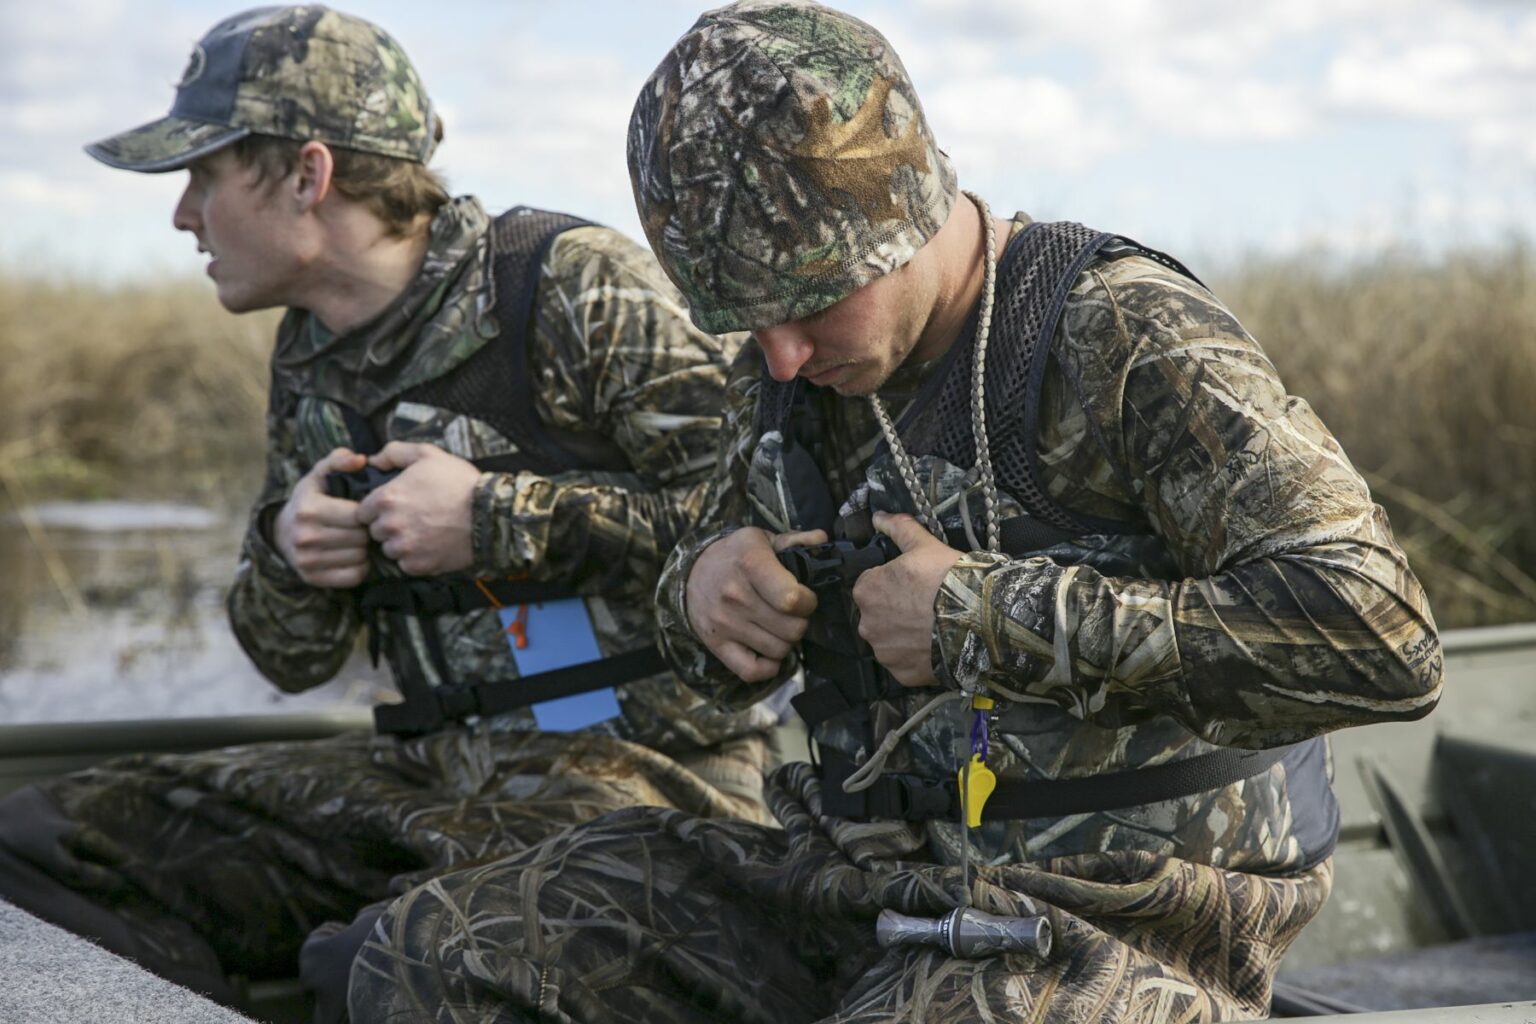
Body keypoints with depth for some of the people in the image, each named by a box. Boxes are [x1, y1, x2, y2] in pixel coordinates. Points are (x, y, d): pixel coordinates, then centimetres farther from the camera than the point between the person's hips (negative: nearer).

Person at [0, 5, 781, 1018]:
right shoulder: (310, 359, 14)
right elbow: (294, 659, 21)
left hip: (649, 761, -7)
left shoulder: (580, 286, -8)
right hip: (437, 770, 7)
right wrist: (286, 549, -2)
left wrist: (499, 520, -16)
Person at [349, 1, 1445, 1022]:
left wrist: (987, 618, -23)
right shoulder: (791, 371, 6)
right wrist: (705, 590, -5)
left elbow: (1381, 638, -26)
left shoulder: (1124, 338, -15)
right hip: (862, 875, 7)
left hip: (1102, 927, -7)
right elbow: (728, 657, 22)